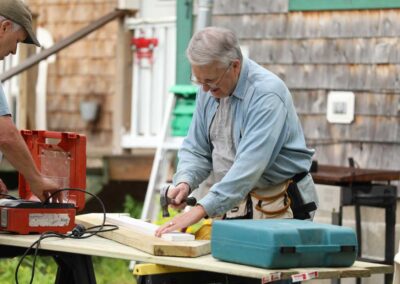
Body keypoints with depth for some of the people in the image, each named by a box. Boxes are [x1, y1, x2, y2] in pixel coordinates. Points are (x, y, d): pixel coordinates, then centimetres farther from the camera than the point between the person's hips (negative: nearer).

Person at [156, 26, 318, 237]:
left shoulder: (266, 94, -19)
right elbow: (196, 149, 11)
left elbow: (250, 165, -29)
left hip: (277, 209, -6)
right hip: (235, 204, 6)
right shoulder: (209, 90, 5)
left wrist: (202, 209, -35)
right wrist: (184, 182, -12)